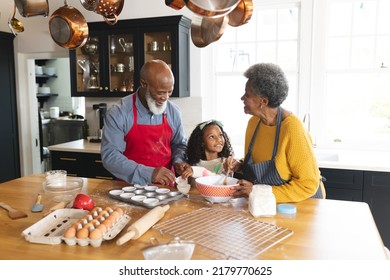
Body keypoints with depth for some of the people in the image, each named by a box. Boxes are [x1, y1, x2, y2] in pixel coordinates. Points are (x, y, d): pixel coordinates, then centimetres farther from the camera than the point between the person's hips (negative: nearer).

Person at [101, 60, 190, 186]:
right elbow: (109, 155, -15)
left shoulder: (173, 112, 1)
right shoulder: (118, 113, -11)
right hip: (131, 187, -3)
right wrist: (148, 174, -23)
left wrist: (178, 161, -5)